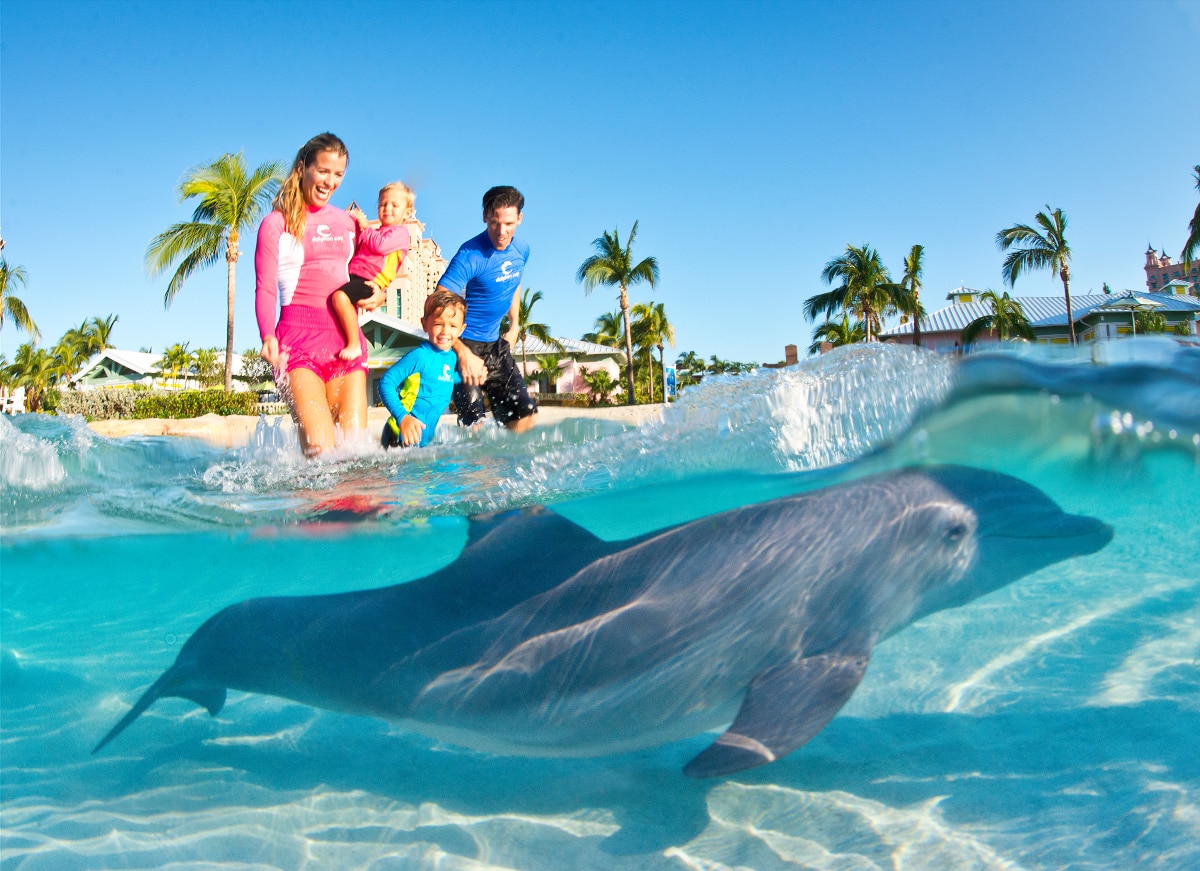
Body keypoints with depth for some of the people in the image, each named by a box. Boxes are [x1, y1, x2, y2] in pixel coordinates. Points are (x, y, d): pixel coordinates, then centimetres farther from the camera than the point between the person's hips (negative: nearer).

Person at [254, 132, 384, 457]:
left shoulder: (348, 222, 21)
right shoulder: (277, 223, 7)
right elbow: (265, 289, 0)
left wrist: (379, 293, 6)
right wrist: (267, 337, -18)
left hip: (347, 338, 5)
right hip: (299, 336, -4)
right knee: (320, 450, -18)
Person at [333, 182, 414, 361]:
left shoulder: (400, 232, 3)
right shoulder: (376, 232, 29)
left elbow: (380, 245, -14)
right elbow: (356, 252, 33)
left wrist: (365, 226, 3)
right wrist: (356, 225, 21)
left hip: (369, 281, -10)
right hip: (354, 275, 10)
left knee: (339, 296, -34)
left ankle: (354, 345, -29)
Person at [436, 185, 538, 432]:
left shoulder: (522, 250, 2)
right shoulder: (471, 255, -20)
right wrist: (463, 354, -32)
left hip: (495, 344, 7)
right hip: (464, 344, -7)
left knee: (525, 414, 4)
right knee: (474, 422, -13)